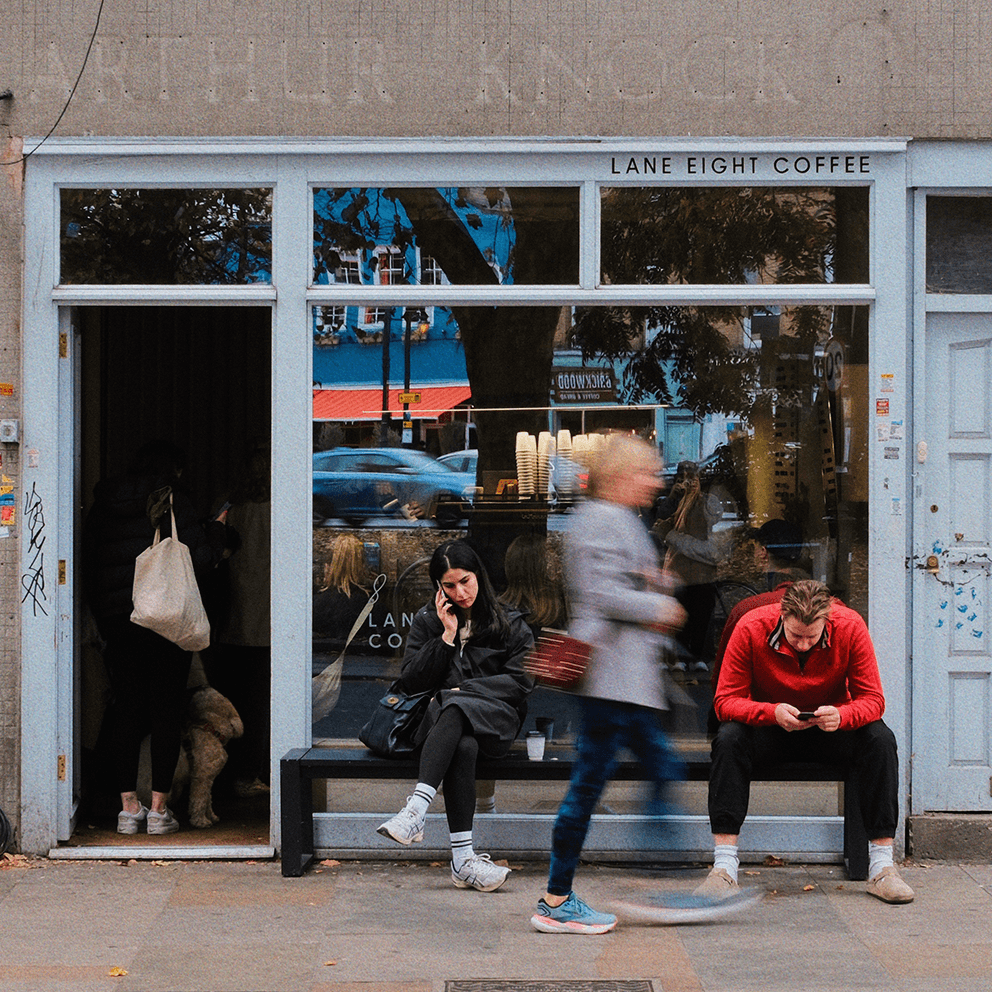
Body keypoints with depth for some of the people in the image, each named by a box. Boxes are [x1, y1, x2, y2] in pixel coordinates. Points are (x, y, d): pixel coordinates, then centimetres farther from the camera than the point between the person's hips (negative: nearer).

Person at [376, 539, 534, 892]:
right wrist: (447, 637, -1)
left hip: (494, 720, -1)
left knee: (453, 710, -37)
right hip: (441, 718, 1)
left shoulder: (509, 624, 12)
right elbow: (410, 681, 7)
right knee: (462, 745, -37)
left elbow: (520, 682, 2)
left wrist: (463, 689, -7)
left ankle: (416, 810, -51)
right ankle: (463, 857, -49)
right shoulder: (426, 622, 16)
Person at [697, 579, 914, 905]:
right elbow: (725, 700, -18)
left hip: (830, 730, 1)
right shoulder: (751, 629, -21)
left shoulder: (850, 627, -19)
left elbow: (873, 699, -15)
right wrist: (772, 712, -38)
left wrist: (842, 716, -38)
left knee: (880, 739, -28)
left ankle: (881, 866, -24)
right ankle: (724, 868, -34)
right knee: (729, 738, -32)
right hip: (771, 730, -1)